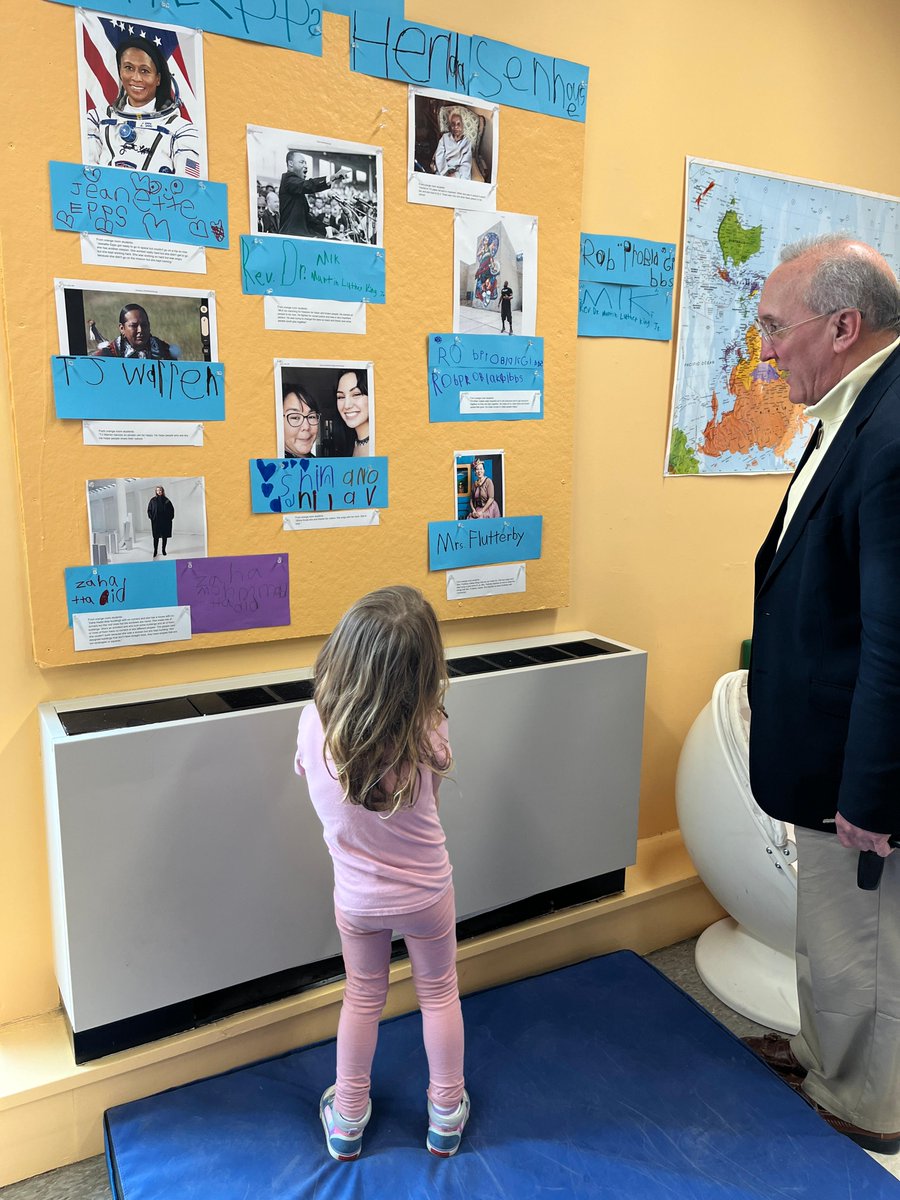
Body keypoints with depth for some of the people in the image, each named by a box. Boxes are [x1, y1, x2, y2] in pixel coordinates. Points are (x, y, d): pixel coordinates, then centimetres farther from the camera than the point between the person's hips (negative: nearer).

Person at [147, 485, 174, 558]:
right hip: (156, 522, -1)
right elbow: (149, 510, 5)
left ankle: (164, 550, 16)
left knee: (165, 536, 6)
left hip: (165, 522, 1)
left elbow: (172, 509, 7)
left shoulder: (166, 500, 3)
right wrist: (151, 517, -5)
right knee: (156, 537, 0)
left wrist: (170, 517, 0)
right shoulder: (153, 500, 2)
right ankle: (155, 551, 5)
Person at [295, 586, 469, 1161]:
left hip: (357, 897, 2)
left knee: (362, 999, 25)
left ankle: (348, 1121, 44)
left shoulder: (314, 721, -27)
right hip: (427, 894, -1)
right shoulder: (428, 735, -31)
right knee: (440, 993, 24)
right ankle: (446, 1115, 43)